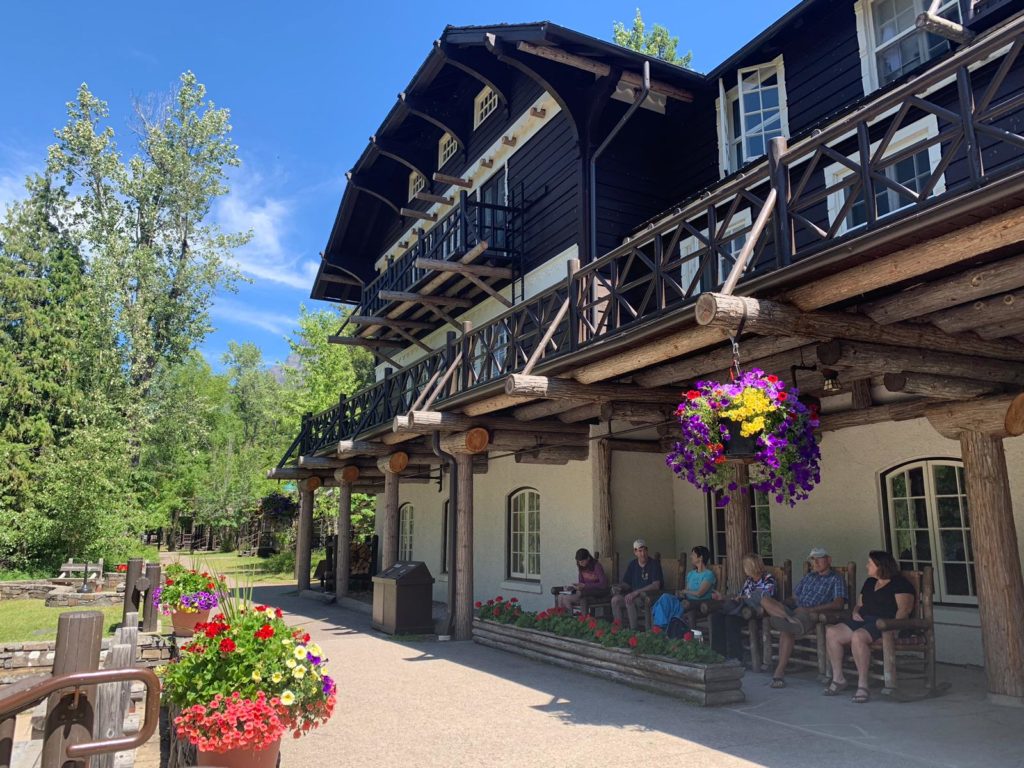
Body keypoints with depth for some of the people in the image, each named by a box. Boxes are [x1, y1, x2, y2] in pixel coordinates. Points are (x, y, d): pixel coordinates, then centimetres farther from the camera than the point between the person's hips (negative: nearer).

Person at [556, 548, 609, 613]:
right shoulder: (581, 567, 7)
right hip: (585, 590, 7)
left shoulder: (597, 566, -14)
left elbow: (604, 585, -21)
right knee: (561, 597, -16)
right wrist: (577, 586, -8)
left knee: (566, 599, -24)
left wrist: (585, 585, -22)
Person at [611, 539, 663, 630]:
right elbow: (626, 584, 13)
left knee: (629, 599, -32)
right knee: (615, 600, -21)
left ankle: (633, 629, -24)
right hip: (634, 595, 5)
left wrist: (636, 592, -25)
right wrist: (619, 587, -12)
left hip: (650, 596, -5)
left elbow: (656, 586, -17)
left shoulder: (654, 563, -6)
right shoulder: (632, 564, 11)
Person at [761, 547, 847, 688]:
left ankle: (779, 672, -32)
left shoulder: (837, 579, 10)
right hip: (795, 610, 6)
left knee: (786, 630, -36)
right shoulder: (809, 577, 30)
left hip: (812, 615, -6)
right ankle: (789, 619, -38)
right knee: (765, 600, -20)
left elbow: (838, 603, -6)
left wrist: (812, 609, -15)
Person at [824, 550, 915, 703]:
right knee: (831, 633, -15)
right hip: (863, 620, 8)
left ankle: (862, 685, -31)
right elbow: (859, 604, 30)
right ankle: (838, 679, -7)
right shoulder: (869, 582, 25)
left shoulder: (899, 583, 1)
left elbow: (905, 608, -12)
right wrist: (855, 612, 7)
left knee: (857, 637, -37)